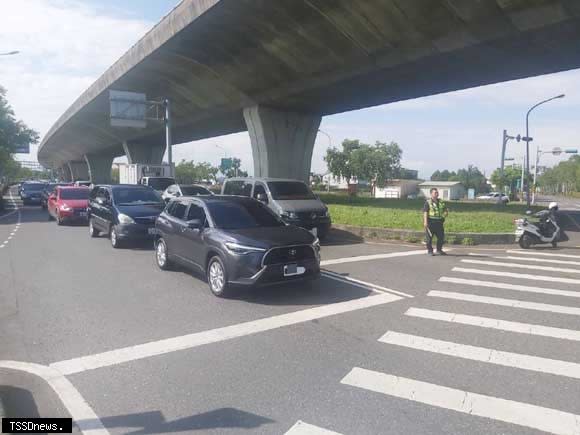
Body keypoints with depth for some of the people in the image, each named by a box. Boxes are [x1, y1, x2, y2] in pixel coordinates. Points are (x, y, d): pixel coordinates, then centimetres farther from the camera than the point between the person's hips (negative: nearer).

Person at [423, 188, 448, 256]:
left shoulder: (441, 202, 14)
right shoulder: (428, 202, -3)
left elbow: (446, 210, 24)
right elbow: (425, 212, -11)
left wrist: (446, 213, -1)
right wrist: (425, 222, -22)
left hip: (439, 222, 5)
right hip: (431, 222, -5)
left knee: (441, 237, 7)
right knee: (429, 237, -1)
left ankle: (439, 250, 23)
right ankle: (430, 250, 9)